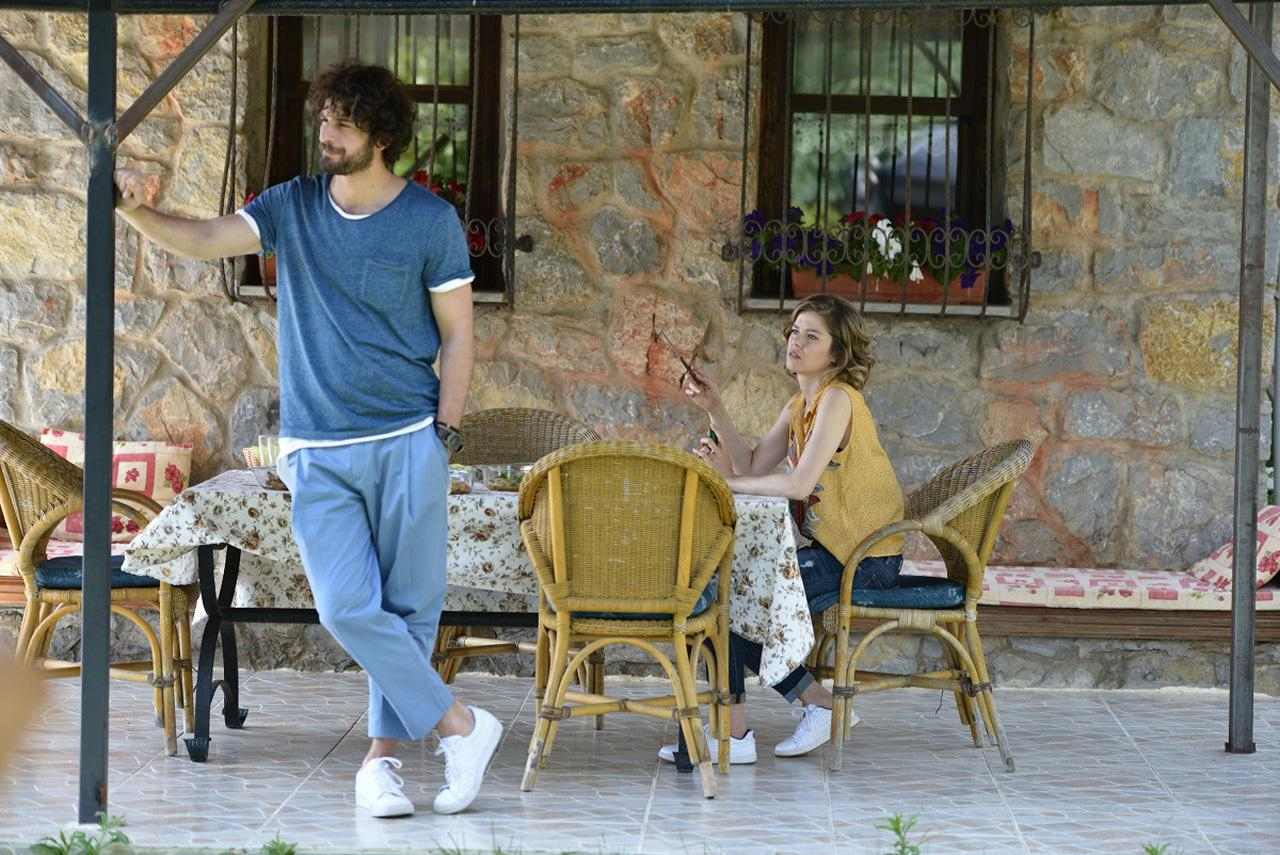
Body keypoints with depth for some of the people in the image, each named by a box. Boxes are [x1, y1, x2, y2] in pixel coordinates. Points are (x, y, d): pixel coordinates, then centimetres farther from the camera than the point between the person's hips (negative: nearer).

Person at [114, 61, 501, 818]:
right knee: (349, 608, -8)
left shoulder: (430, 221, -2)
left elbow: (458, 336, 2)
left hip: (406, 442, -2)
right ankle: (461, 727, 2)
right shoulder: (293, 208, 5)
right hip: (317, 452, 2)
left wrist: (445, 435, -4)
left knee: (409, 608, 1)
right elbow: (204, 240, -7)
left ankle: (382, 756, 13)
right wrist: (140, 212, -27)